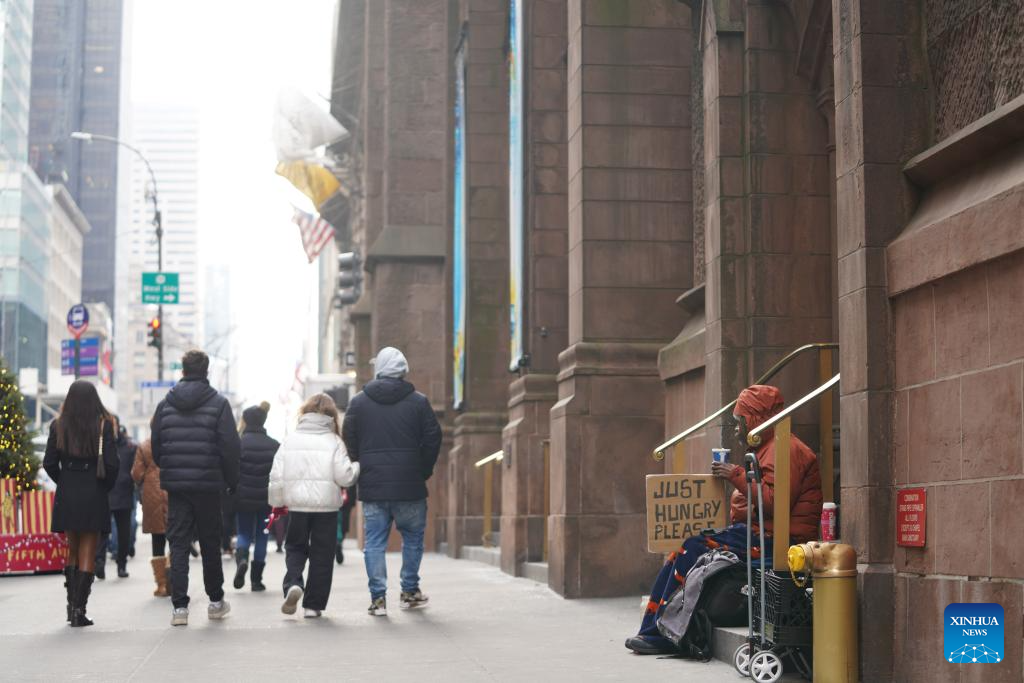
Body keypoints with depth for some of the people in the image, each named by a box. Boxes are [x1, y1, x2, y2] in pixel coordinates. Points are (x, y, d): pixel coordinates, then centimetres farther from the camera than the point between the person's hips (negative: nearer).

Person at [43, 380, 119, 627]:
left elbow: (49, 463, -1)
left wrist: (65, 483, 13)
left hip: (66, 496, 2)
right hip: (94, 496, -2)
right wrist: (105, 486, 5)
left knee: (72, 551, 17)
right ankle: (79, 609, -2)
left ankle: (71, 605, 13)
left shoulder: (58, 426, 0)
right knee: (88, 554, 3)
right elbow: (112, 463, -11)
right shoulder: (103, 425, -7)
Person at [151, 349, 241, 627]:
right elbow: (230, 447, -8)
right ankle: (216, 601, 22)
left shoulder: (165, 404, 5)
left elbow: (156, 448, 7)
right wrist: (232, 480, 4)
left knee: (178, 545, 3)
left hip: (175, 486, 2)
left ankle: (179, 606, -3)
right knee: (210, 544, 11)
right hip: (209, 485, -2)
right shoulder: (218, 403, -4)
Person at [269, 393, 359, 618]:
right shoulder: (333, 442, -4)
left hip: (297, 505, 1)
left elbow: (277, 475, 1)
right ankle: (313, 604, 10)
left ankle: (292, 584, -9)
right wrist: (357, 467, 10)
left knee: (295, 547, 17)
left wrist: (277, 503, 13)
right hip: (326, 506, -1)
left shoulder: (290, 440, 2)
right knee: (322, 554, 9)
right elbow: (344, 476, -10)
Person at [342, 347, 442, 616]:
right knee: (413, 537, 15)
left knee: (374, 542, 4)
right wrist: (423, 472, 11)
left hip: (372, 485, 1)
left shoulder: (358, 402, 3)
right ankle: (410, 591, 19)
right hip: (409, 486, -1)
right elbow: (433, 439, -1)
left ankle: (378, 597, -1)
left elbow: (348, 440, 4)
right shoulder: (419, 401, -1)